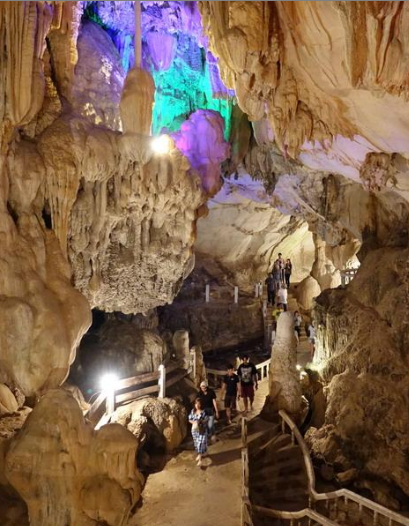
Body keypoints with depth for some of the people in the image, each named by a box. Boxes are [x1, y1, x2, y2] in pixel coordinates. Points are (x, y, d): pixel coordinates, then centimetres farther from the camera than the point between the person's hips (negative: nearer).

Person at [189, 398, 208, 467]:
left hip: (202, 430, -4)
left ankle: (200, 459, -3)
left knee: (201, 443, -7)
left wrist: (200, 422, -26)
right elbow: (190, 419, 3)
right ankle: (199, 454, 37)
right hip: (195, 429, 4)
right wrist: (193, 422, -17)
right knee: (196, 443, 16)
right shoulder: (193, 411, -2)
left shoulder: (203, 412, -12)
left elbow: (206, 420, -9)